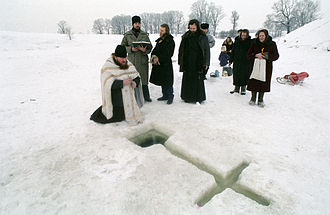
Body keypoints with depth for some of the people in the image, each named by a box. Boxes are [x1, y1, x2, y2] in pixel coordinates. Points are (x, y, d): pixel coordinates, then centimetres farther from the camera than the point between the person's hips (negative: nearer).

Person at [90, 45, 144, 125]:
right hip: (115, 99, -6)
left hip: (128, 98, 6)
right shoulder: (107, 67, -15)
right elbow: (108, 83, -25)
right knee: (117, 117, 6)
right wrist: (122, 83, -33)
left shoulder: (128, 64, 3)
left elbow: (136, 76, 5)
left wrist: (135, 82, -18)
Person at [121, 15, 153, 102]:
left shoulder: (145, 34, 9)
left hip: (143, 60, 1)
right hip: (132, 61, -1)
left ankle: (146, 96, 19)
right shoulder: (127, 35, 5)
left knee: (144, 79, 4)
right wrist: (131, 49, -12)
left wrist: (144, 50, -14)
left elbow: (150, 47, 9)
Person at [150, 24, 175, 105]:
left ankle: (170, 96, 9)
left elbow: (167, 54, -15)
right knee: (162, 80, 13)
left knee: (167, 81, -3)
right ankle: (165, 96, 25)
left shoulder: (170, 41, -9)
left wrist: (158, 58, -18)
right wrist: (154, 56, -7)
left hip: (166, 64, -8)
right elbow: (155, 50, 13)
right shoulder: (159, 40, 14)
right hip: (158, 64, 8)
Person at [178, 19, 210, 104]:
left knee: (198, 80, -1)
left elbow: (207, 50, -1)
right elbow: (181, 49, 12)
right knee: (187, 80, 7)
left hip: (198, 63, -3)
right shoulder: (185, 37, 7)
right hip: (187, 63, 4)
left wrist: (206, 63, -6)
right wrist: (180, 62, 9)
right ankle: (187, 97, 20)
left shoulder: (203, 37, -3)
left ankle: (198, 98, 10)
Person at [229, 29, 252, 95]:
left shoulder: (250, 42, -4)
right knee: (236, 75, 7)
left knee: (244, 75, 2)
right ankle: (237, 88, 21)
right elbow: (233, 51, 11)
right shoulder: (237, 41, 6)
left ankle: (243, 88, 16)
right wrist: (231, 60, 9)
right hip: (237, 61, 3)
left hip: (246, 62, -3)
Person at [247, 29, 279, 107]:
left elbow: (276, 56, 1)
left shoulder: (272, 44, 3)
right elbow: (248, 55, 4)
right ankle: (253, 98, 17)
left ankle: (260, 100, 15)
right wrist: (256, 55, -16)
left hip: (266, 67, 0)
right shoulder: (254, 43, 5)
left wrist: (266, 56, -17)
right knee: (254, 82, 0)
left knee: (263, 83, 1)